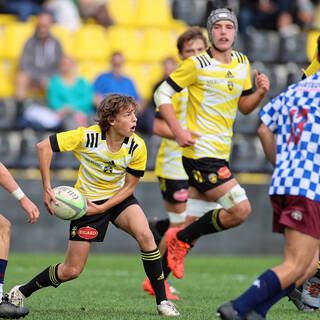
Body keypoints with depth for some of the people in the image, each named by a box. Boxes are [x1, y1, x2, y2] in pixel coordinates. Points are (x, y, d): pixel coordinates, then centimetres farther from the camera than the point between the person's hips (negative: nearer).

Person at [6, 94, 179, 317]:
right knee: (71, 271, -3)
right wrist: (47, 189, -22)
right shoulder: (87, 137, -24)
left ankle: (162, 300, -15)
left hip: (119, 198, 2)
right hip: (87, 201, -2)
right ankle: (22, 292, 21)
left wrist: (101, 208, -20)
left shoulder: (137, 147, -17)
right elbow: (44, 146, -19)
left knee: (145, 235, -27)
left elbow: (129, 187, -8)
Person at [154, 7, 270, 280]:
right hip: (201, 153, -7)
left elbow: (244, 106, 21)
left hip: (220, 154, 8)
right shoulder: (198, 65, -9)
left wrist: (260, 93, -1)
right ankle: (180, 239, -1)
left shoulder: (242, 64, 12)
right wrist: (178, 130, -16)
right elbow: (162, 94, -6)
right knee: (241, 210, -17)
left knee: (190, 226, 10)